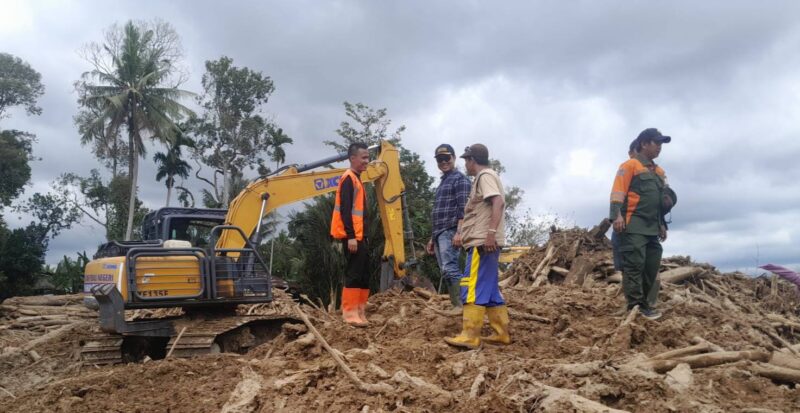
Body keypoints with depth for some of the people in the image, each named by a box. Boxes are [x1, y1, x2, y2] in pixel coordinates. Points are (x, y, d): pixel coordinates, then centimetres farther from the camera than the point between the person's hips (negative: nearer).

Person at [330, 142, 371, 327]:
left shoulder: (356, 179, 20)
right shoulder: (348, 178, -10)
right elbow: (345, 209, -19)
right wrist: (351, 236, -24)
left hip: (358, 236, 10)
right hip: (352, 236, -10)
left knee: (364, 274, 11)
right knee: (354, 273, -9)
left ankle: (360, 312, 17)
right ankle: (350, 313, -4)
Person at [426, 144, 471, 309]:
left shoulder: (459, 179, -3)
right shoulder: (443, 182, 25)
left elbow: (463, 209, -14)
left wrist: (458, 232, -24)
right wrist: (432, 238, 24)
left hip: (450, 232, -9)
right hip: (440, 233, 9)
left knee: (449, 268, -19)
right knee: (446, 272, 6)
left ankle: (463, 305, -21)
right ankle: (457, 306, 8)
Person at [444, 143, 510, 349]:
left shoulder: (485, 175, -6)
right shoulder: (483, 177, 24)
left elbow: (498, 202, -22)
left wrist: (491, 232, -29)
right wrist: (462, 232, 28)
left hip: (483, 241, -10)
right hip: (481, 240, 10)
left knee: (473, 287, -12)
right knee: (489, 288, 11)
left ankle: (470, 336, -13)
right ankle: (502, 333, 14)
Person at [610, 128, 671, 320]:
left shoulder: (659, 172, 24)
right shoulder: (630, 165, -1)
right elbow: (618, 191, -10)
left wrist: (662, 224, 24)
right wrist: (617, 215, -22)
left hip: (652, 227, 8)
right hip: (633, 225, -8)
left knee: (652, 266, 6)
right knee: (634, 264, -11)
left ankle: (647, 304, 13)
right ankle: (635, 305, -9)